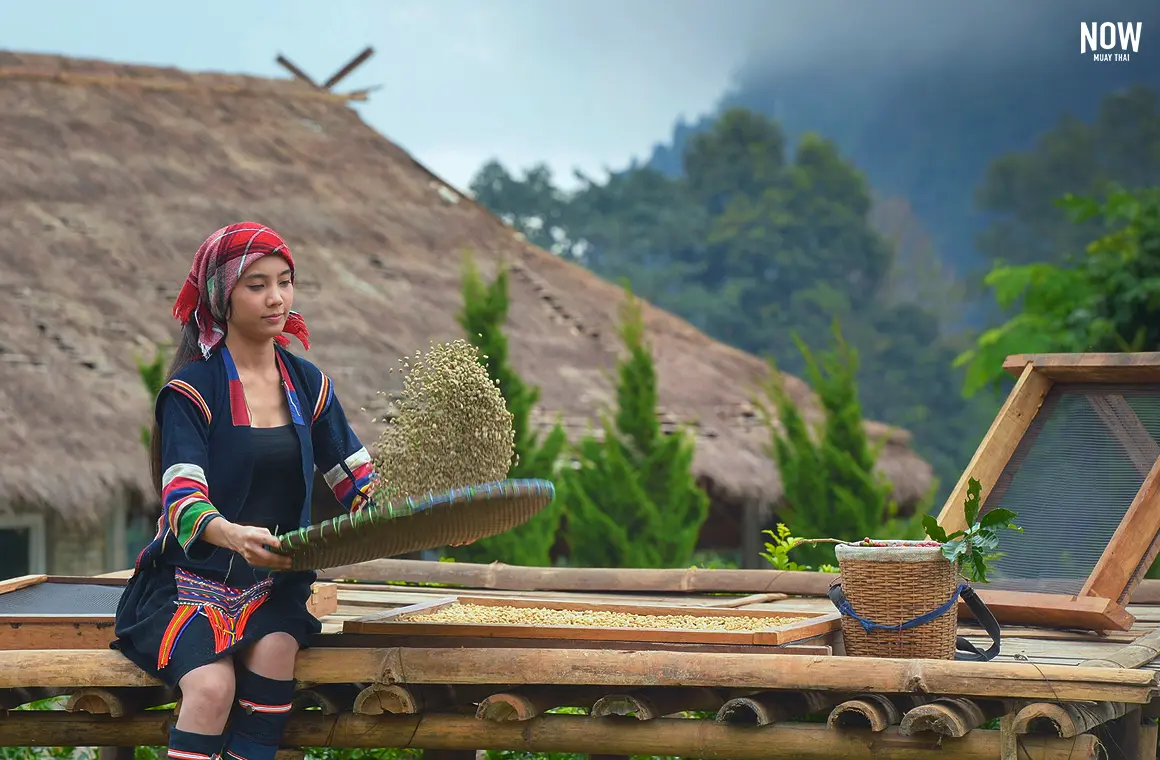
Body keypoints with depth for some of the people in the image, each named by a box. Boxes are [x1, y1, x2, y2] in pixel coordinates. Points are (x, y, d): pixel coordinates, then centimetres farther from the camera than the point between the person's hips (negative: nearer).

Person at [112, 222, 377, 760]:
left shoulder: (307, 385, 10)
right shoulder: (192, 389, -6)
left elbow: (359, 483, 10)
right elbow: (182, 500, -19)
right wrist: (233, 535, -42)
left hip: (273, 582, 4)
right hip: (191, 578, -4)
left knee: (275, 649, -30)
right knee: (213, 686, -31)